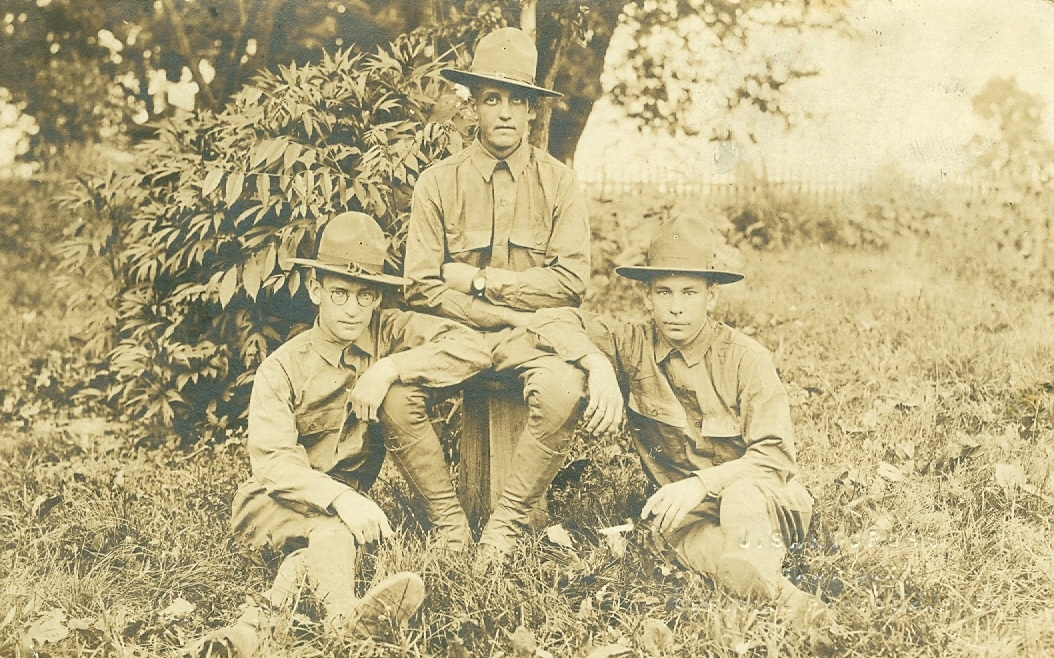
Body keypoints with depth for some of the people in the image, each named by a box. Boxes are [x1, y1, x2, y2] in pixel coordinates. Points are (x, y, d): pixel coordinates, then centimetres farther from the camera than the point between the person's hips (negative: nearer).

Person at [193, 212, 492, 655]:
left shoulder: (389, 333, -3)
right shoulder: (282, 369, -9)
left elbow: (474, 350, -16)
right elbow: (274, 462, -21)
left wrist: (387, 368, -24)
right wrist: (340, 497, -40)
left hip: (352, 496, 3)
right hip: (277, 499, -3)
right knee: (331, 528, -40)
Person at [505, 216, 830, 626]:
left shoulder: (746, 360, -10)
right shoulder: (634, 346, -2)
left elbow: (775, 456, -15)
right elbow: (549, 321, -6)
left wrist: (700, 483, -30)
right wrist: (598, 365, -25)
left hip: (765, 498, -2)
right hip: (683, 509, 2)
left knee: (741, 497, -39)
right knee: (680, 533, -36)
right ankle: (786, 599, -43)